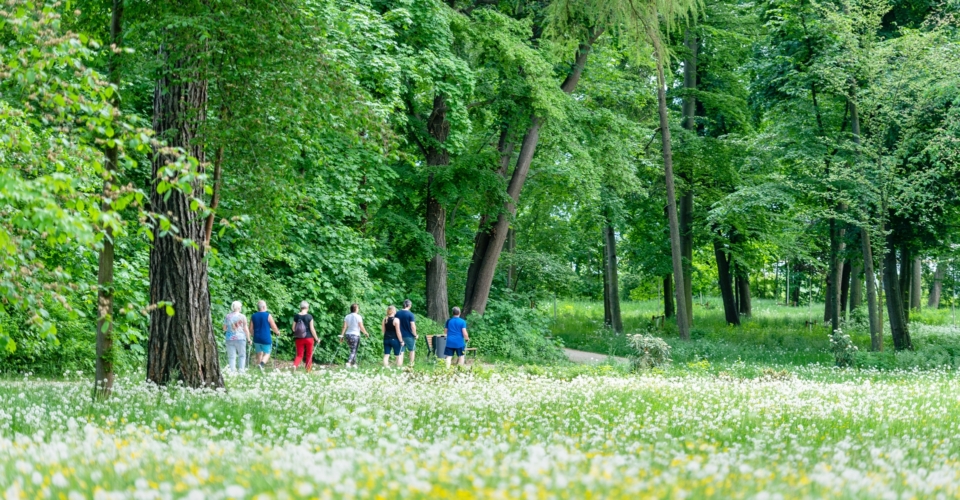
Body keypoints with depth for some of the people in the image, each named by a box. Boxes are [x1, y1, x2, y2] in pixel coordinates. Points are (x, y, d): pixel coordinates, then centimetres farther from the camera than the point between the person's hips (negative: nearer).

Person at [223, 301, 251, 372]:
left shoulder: (227, 317, 2)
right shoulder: (242, 317, -5)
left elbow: (224, 329, 9)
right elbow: (246, 329, -3)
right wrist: (248, 338, 8)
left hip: (230, 339, 2)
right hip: (240, 338, -2)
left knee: (231, 357, 3)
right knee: (242, 355, 11)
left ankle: (232, 371, -3)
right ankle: (241, 370, -1)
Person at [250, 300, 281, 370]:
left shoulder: (253, 316, 4)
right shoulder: (268, 316, -8)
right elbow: (274, 327, -5)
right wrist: (277, 332, 16)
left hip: (256, 338, 4)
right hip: (266, 339, -4)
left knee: (259, 354, 17)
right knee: (267, 353, 5)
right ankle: (261, 364, -21)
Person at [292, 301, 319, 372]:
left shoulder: (296, 317, -1)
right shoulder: (309, 317, -10)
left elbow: (293, 329, 1)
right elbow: (312, 329, -10)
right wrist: (317, 338, 0)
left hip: (299, 339, 2)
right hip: (308, 338, -2)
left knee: (299, 355, 8)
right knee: (309, 355, 12)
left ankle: (295, 365, -19)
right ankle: (308, 370, 16)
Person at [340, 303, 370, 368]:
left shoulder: (347, 317, 6)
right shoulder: (358, 317, -9)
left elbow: (344, 327, 2)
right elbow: (361, 327, -8)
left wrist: (342, 336, 4)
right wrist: (366, 333, 6)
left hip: (348, 334, 5)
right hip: (355, 335, -5)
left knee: (353, 350, 18)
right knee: (353, 351, -3)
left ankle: (354, 363, 20)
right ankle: (348, 362, -21)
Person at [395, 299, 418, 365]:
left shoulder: (398, 313, 1)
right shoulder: (410, 314, -14)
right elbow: (413, 326, -17)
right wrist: (415, 335, -3)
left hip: (400, 335, 4)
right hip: (409, 336, -4)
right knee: (412, 350, 15)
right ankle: (411, 364, 20)